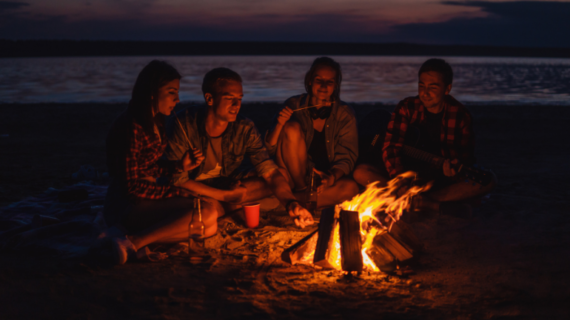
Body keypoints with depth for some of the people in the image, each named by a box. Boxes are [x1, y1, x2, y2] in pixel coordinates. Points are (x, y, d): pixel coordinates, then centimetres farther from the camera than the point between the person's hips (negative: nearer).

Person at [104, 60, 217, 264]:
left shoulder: (155, 123, 11)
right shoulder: (131, 128, -18)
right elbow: (131, 186, -18)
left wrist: (179, 166, 0)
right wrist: (177, 193, -13)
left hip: (147, 201, 10)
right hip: (126, 207, -10)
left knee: (210, 228, 0)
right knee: (206, 212, -22)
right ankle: (132, 243, -23)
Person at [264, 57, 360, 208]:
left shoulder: (345, 114, -1)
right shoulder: (294, 105, -2)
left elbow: (347, 157, -4)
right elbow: (270, 149, -4)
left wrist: (332, 177, -26)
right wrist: (279, 124, -24)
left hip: (325, 179, 1)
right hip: (294, 177, -1)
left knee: (350, 188, -32)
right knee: (292, 128, -23)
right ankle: (301, 190, -16)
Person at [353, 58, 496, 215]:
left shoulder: (460, 115, -4)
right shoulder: (407, 108, -4)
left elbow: (467, 157, -4)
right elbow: (391, 147, -12)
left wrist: (456, 168, -29)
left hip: (443, 178, 0)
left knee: (488, 180, -26)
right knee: (361, 173, -25)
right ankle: (436, 205, -30)